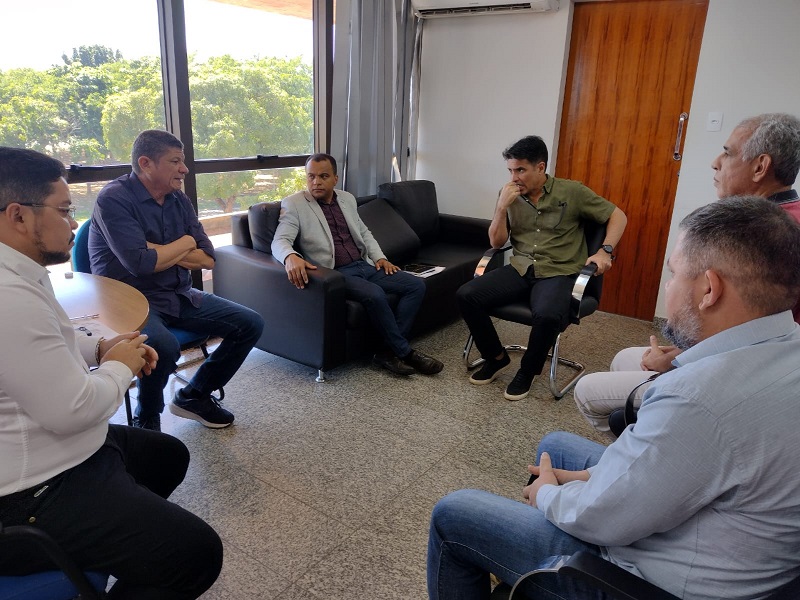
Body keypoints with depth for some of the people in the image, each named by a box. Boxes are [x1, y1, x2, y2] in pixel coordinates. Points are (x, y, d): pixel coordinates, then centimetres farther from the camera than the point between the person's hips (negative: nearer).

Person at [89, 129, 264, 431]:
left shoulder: (179, 199, 6)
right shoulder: (114, 199, -14)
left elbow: (207, 258, 2)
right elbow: (140, 263, -25)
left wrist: (158, 252, -13)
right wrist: (186, 243, -8)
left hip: (179, 296, 7)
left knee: (251, 324, -1)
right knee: (164, 346, -38)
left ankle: (193, 395, 15)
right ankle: (147, 420, -5)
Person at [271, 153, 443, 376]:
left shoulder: (347, 199, 16)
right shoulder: (293, 204, -2)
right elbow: (280, 241, -13)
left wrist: (379, 257, 8)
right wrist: (291, 257, -37)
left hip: (364, 266, 7)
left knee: (416, 285, -8)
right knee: (374, 294, -33)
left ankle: (390, 351, -11)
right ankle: (404, 351, -13)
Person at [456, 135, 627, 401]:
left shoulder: (572, 192, -3)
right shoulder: (509, 195, 6)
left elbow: (617, 215, 5)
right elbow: (496, 243, 5)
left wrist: (605, 251, -10)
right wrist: (502, 207, -9)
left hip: (558, 274, -4)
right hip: (519, 270, 4)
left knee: (547, 316, -37)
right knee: (466, 295, -18)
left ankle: (527, 371, -5)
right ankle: (496, 357, 4)